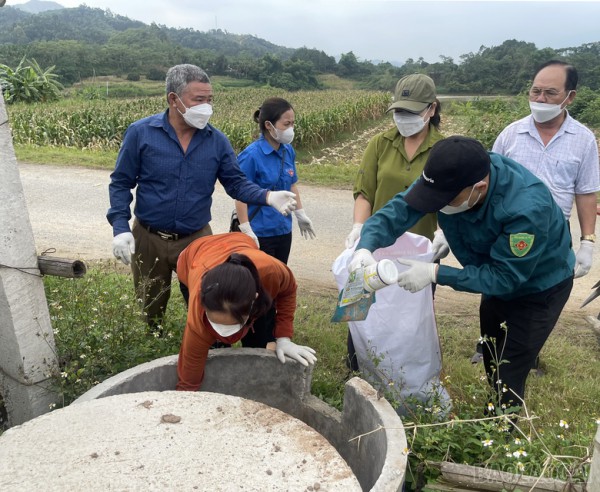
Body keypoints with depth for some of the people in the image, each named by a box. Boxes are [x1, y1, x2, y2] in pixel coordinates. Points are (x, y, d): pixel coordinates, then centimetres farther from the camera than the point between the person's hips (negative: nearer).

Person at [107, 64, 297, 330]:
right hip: (148, 239, 0)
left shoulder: (216, 140, -4)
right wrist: (120, 228, -15)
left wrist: (268, 196, -20)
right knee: (149, 312, 19)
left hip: (197, 239, 1)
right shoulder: (140, 132, -9)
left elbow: (236, 182, -1)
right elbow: (121, 184, -4)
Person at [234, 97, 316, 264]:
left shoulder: (288, 151, 1)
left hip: (284, 230, 6)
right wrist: (246, 231, -19)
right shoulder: (251, 155, -18)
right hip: (260, 233, -6)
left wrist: (301, 215, 18)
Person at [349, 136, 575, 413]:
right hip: (497, 277, 7)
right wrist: (365, 247, -44)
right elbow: (398, 210, -26)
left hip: (539, 286, -6)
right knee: (491, 365, 24)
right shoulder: (450, 176, -26)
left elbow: (504, 277, -36)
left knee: (507, 381, -3)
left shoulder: (527, 208, -42)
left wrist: (436, 273, -40)